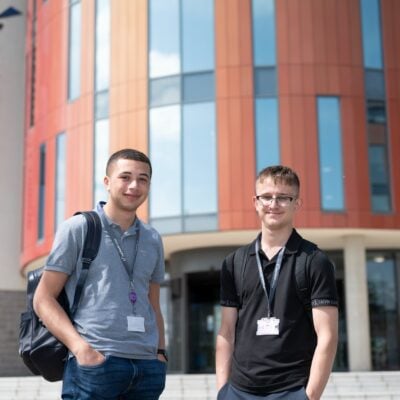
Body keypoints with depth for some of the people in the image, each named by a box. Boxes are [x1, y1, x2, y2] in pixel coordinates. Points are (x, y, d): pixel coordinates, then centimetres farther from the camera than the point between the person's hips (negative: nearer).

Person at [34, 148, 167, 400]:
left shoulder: (152, 239, 15)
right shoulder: (77, 229, 2)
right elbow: (44, 298, -1)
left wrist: (161, 352, 9)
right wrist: (81, 347, -13)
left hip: (148, 367, 5)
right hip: (95, 362, -4)